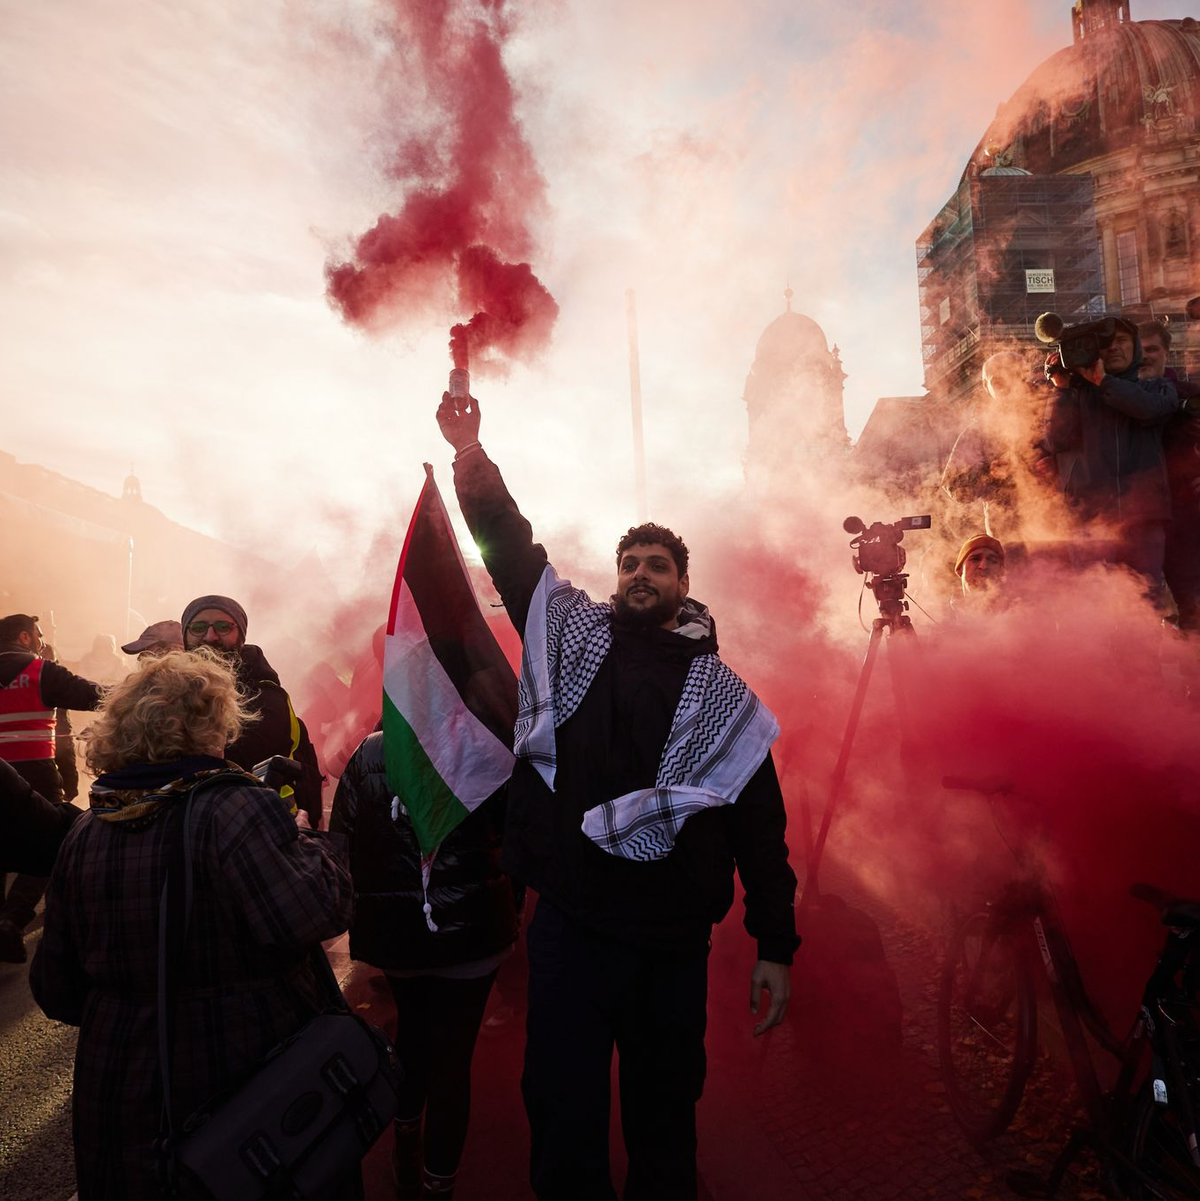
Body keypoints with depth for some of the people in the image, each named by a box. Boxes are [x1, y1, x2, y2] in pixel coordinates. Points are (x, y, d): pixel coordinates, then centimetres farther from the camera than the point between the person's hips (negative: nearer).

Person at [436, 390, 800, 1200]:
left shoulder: (723, 695, 2)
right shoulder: (571, 633, 4)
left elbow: (760, 824, 2)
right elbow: (509, 545, 0)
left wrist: (776, 946, 1)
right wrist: (471, 455, -10)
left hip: (674, 942, 0)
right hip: (569, 924, 0)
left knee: (665, 1117, 17)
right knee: (562, 1115, 11)